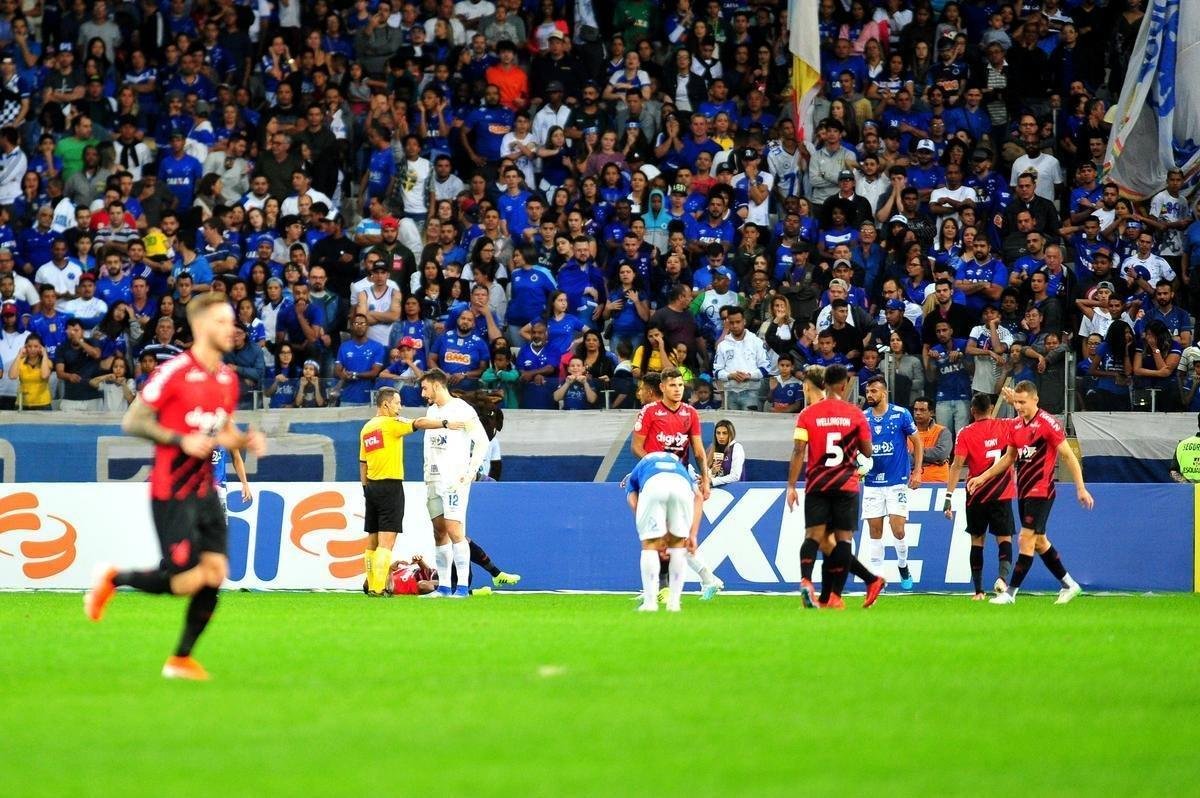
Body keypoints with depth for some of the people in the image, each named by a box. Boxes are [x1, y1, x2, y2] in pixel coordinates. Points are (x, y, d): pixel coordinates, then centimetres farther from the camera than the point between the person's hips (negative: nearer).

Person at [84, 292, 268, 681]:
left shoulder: (228, 379, 10)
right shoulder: (174, 372, -13)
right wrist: (181, 440, -21)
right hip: (171, 492, -7)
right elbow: (132, 422, -11)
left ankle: (181, 659, 11)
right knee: (186, 581, -11)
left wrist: (247, 441, 0)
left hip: (205, 491, 7)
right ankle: (113, 579, 14)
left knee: (215, 574, -2)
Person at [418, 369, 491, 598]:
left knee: (454, 529, -13)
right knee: (439, 531, 7)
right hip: (433, 480, 8)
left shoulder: (461, 409, -8)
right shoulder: (431, 411, 16)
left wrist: (470, 473, -15)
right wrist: (427, 473, 16)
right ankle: (443, 586, 9)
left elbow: (482, 441, -11)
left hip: (454, 480, -8)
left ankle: (462, 587, -12)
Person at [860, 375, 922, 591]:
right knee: (874, 531, 0)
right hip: (872, 482, 3)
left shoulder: (900, 414, -5)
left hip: (897, 482, -3)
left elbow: (917, 442, 3)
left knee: (897, 529, -9)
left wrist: (917, 471, -3)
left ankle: (903, 566, 17)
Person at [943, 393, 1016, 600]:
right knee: (1004, 537, 3)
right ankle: (1003, 575, -25)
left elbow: (957, 465, -13)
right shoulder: (1005, 426, 0)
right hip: (1002, 494, 1)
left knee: (977, 539, 10)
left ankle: (978, 589, 9)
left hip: (976, 496, -1)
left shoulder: (966, 433, -6)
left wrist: (949, 495, -14)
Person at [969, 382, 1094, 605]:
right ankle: (1069, 585, 24)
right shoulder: (1016, 425, 9)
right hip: (1024, 492, 8)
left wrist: (1081, 488, -15)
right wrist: (983, 477, 18)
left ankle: (1011, 593, -8)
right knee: (1039, 541, 13)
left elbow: (1068, 456, -12)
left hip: (1041, 492, -8)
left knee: (1026, 540, -10)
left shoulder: (1047, 423, -13)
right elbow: (1009, 457, 22)